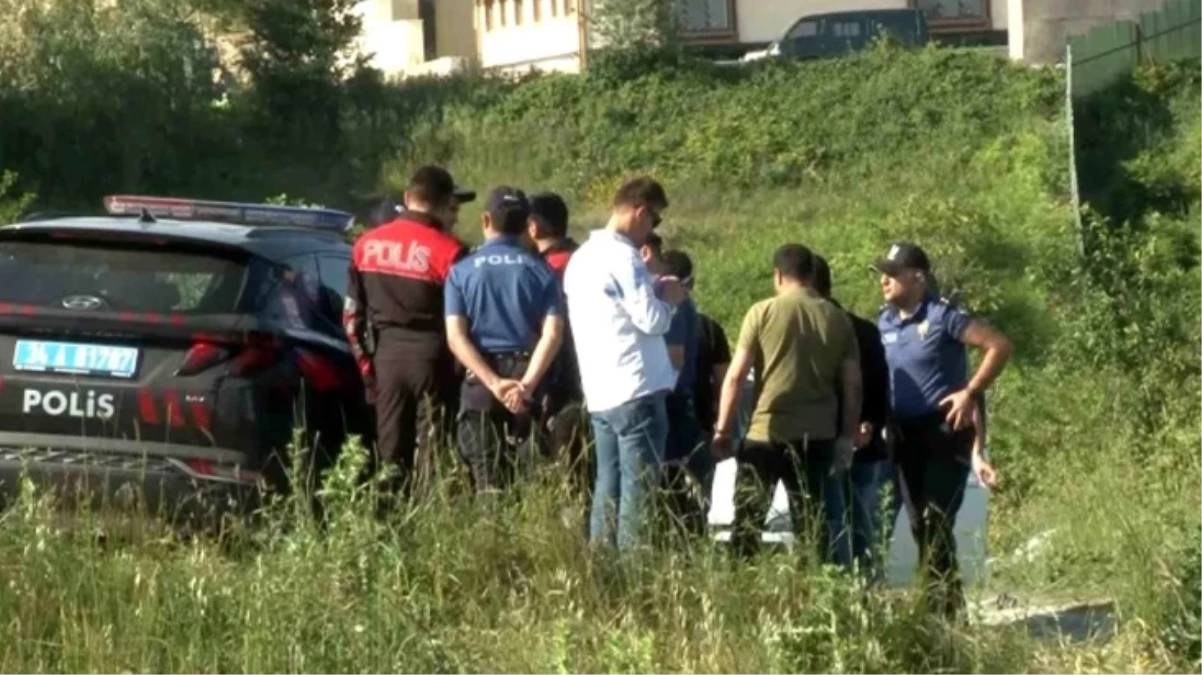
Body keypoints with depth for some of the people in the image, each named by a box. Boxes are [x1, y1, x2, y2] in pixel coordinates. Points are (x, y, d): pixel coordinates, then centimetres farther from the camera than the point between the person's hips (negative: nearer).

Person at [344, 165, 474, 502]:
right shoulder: (447, 251, -13)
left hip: (386, 355, 5)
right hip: (430, 356, -5)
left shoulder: (367, 244, 5)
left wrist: (366, 362, 15)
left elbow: (352, 313, 9)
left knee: (391, 455, 11)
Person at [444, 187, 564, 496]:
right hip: (527, 380, 0)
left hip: (481, 383, 0)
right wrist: (527, 383, -15)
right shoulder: (540, 270, 3)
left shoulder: (462, 271, 3)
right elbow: (552, 334, -9)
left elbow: (456, 337, -7)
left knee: (488, 485, 1)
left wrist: (494, 384, -13)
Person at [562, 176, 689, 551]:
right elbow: (652, 320, -17)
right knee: (639, 491, -5)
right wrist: (669, 298, 2)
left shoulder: (582, 257, 14)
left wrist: (653, 293, 17)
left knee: (608, 486, 11)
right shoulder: (623, 256, -14)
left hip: (599, 392, 9)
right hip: (636, 391, -9)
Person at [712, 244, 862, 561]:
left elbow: (735, 375, -5)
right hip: (817, 435, 3)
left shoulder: (762, 312, -3)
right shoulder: (837, 319, 5)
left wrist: (722, 429, 0)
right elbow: (852, 384, 5)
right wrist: (849, 435, 12)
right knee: (810, 520, 9)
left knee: (748, 519, 5)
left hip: (767, 431, -3)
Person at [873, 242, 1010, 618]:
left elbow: (999, 346, -14)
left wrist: (971, 393, -18)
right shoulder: (884, 322, 8)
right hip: (904, 433, 7)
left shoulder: (943, 316, -11)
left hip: (945, 431, -7)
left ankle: (947, 610, -8)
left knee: (936, 522, -12)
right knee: (918, 524, 9)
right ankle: (936, 606, 17)